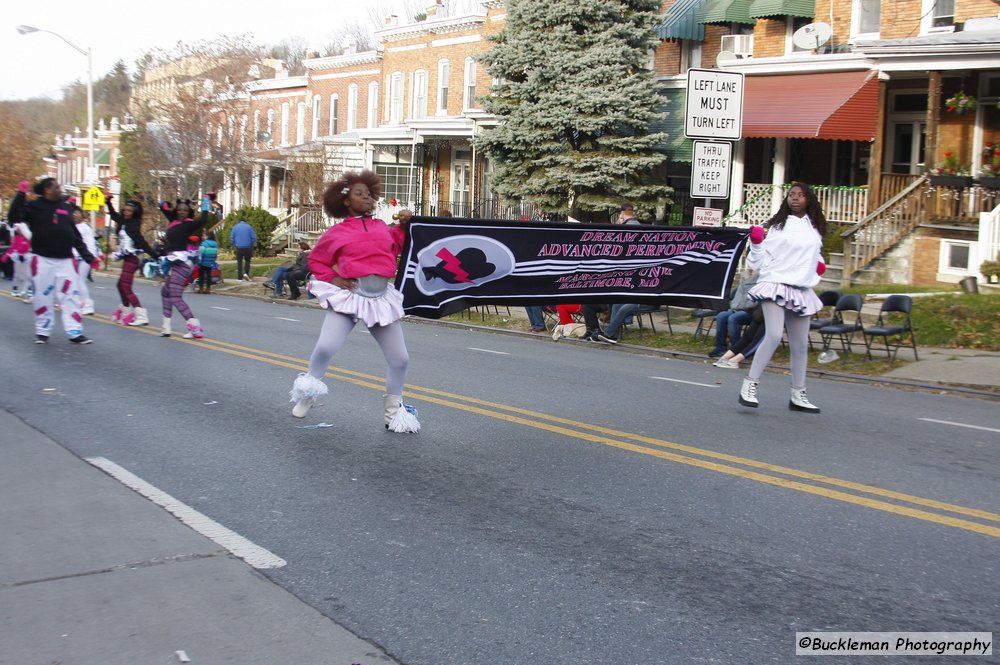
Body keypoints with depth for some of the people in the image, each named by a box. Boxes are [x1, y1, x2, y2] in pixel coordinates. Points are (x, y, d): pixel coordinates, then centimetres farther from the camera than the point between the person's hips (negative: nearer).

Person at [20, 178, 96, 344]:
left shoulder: (66, 207, 11)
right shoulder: (35, 206, -1)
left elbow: (75, 235, 15)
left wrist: (88, 256, 12)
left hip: (65, 260, 3)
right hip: (43, 260, -3)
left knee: (71, 296, -1)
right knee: (43, 296, 4)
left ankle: (75, 332, 0)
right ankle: (42, 331, 15)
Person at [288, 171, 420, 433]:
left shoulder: (382, 227, 11)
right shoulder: (337, 232, 3)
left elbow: (397, 248, 8)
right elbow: (315, 260, 10)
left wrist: (404, 225, 5)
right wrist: (333, 279, -3)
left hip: (382, 298, 3)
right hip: (349, 295, -3)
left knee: (400, 359, 2)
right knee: (326, 347, -17)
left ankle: (394, 409, 22)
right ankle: (308, 393, 12)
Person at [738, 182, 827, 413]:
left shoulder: (814, 227, 13)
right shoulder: (779, 225, -2)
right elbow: (762, 258, -1)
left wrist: (819, 264, 13)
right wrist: (756, 244, -18)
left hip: (801, 290, 6)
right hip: (776, 284, -6)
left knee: (800, 344, 10)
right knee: (774, 335, -23)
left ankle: (798, 396, 20)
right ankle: (749, 385, -18)